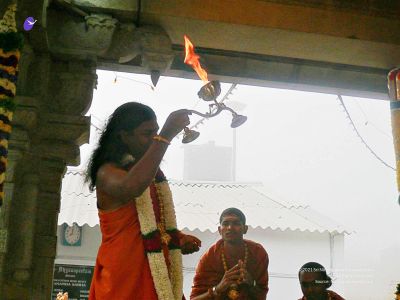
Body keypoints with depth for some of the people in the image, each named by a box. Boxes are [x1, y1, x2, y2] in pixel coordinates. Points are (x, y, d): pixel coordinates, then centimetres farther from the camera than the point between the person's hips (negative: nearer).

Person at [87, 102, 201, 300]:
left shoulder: (154, 174, 14)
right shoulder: (108, 172, -10)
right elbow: (132, 187, -35)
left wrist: (179, 240, 8)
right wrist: (166, 135, -31)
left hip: (159, 276, 7)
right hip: (124, 278, -7)